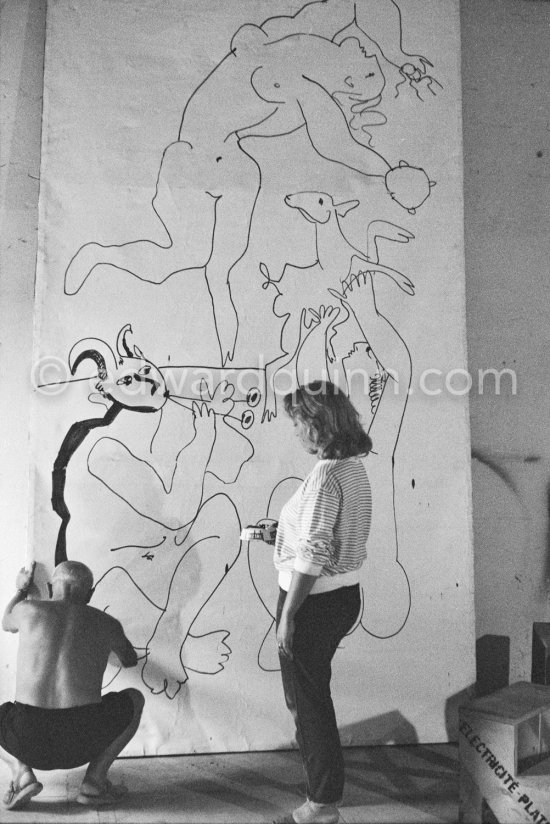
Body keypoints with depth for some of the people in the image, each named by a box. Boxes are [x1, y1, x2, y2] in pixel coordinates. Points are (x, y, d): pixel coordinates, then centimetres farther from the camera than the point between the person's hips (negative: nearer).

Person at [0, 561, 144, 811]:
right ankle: (94, 780, 13)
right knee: (134, 698, 27)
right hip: (81, 741, -1)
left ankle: (22, 772, 9)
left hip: (27, 742, 1)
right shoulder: (107, 624, 11)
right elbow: (130, 660, 34)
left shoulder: (29, 609, 9)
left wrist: (21, 589, 54)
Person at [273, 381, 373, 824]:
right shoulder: (355, 469, 4)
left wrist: (287, 616, -18)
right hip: (346, 593, 10)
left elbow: (312, 555, -24)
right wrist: (282, 533, 14)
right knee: (314, 690, 27)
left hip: (315, 600, -10)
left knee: (308, 700, 8)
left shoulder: (325, 476, -24)